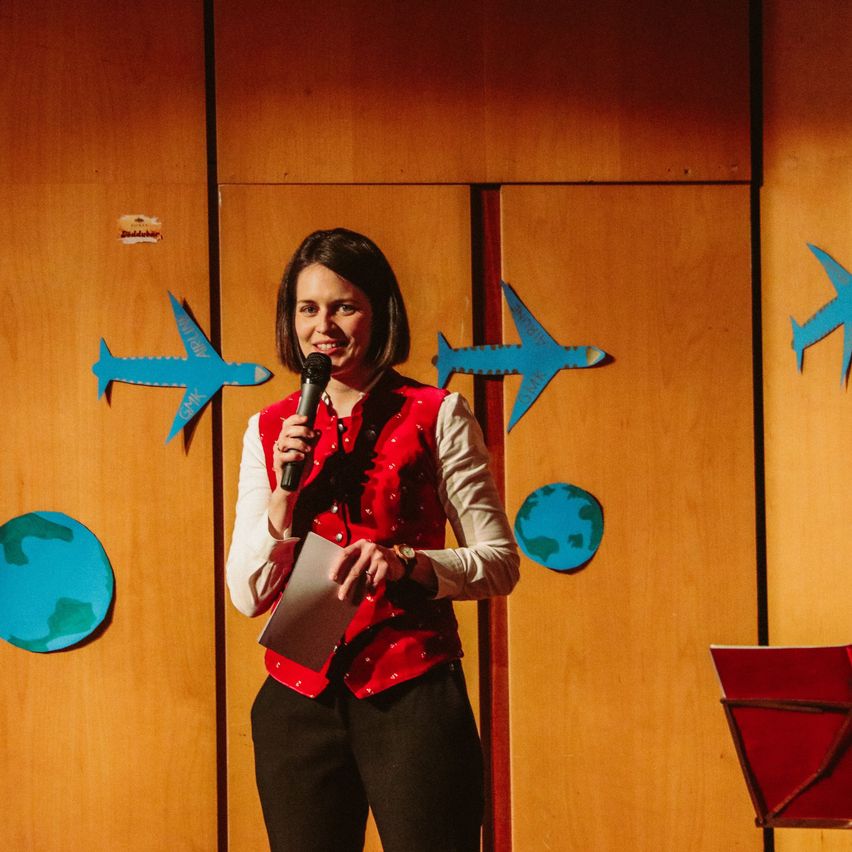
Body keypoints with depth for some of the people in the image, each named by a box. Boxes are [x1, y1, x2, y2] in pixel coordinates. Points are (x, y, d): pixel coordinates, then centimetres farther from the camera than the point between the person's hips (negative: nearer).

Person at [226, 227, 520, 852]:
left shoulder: (435, 416, 0)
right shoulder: (270, 430, 9)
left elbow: (501, 562, -2)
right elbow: (247, 596, 6)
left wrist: (405, 563, -19)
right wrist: (285, 491, -9)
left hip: (411, 692, -3)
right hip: (300, 701, 3)